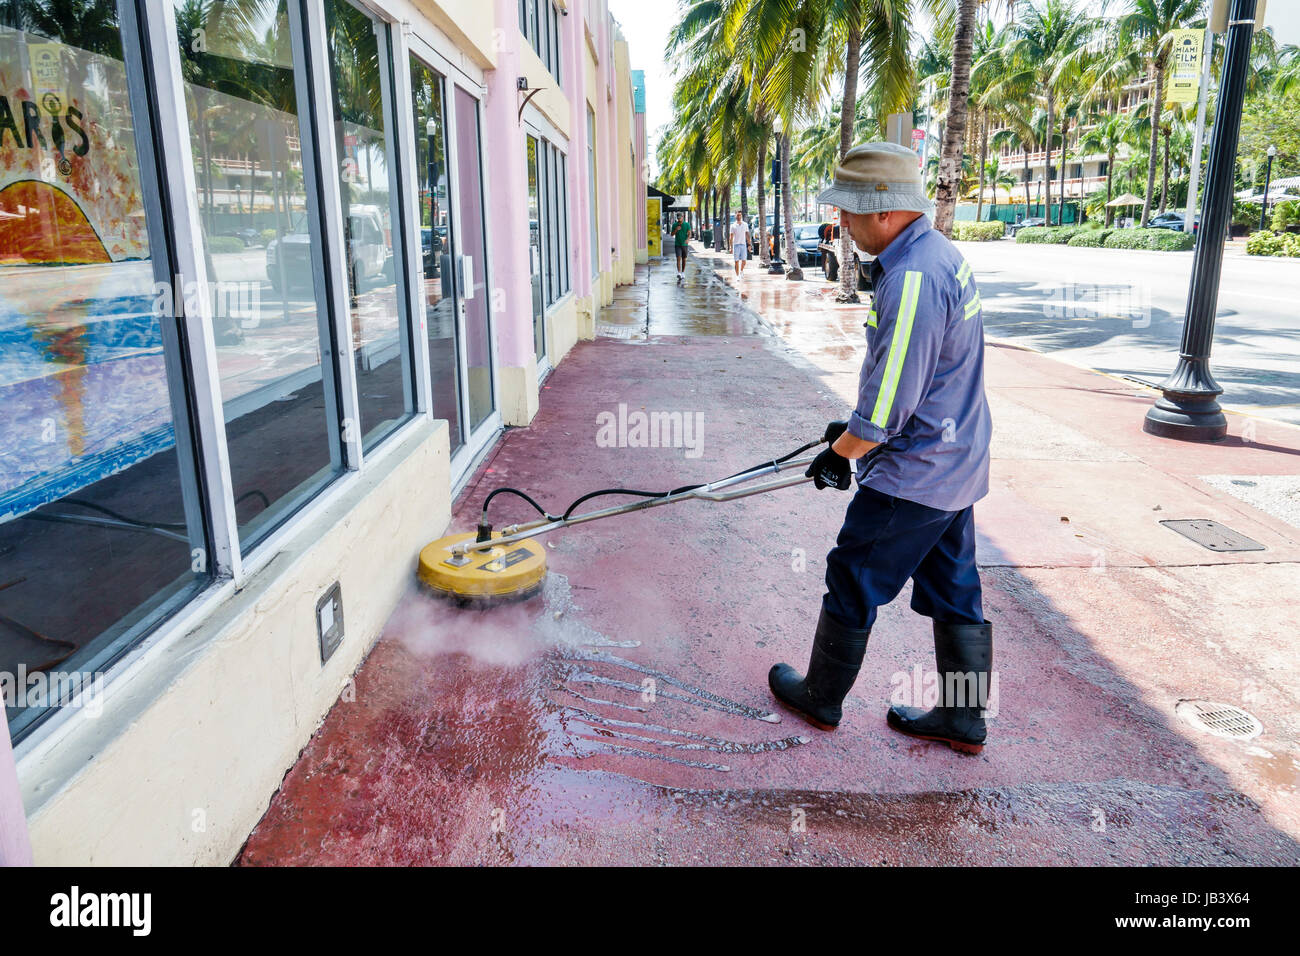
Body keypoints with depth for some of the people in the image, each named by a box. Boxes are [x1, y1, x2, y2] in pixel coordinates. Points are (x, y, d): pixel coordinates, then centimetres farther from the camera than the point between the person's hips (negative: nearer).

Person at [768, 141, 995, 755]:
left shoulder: (912, 280, -25)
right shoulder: (940, 253, 8)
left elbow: (886, 408, -24)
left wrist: (839, 453, -7)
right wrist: (851, 433, 19)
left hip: (913, 475, -10)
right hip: (957, 466, 10)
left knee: (853, 582, 7)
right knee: (953, 590, 16)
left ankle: (820, 698, 25)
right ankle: (963, 718, 29)